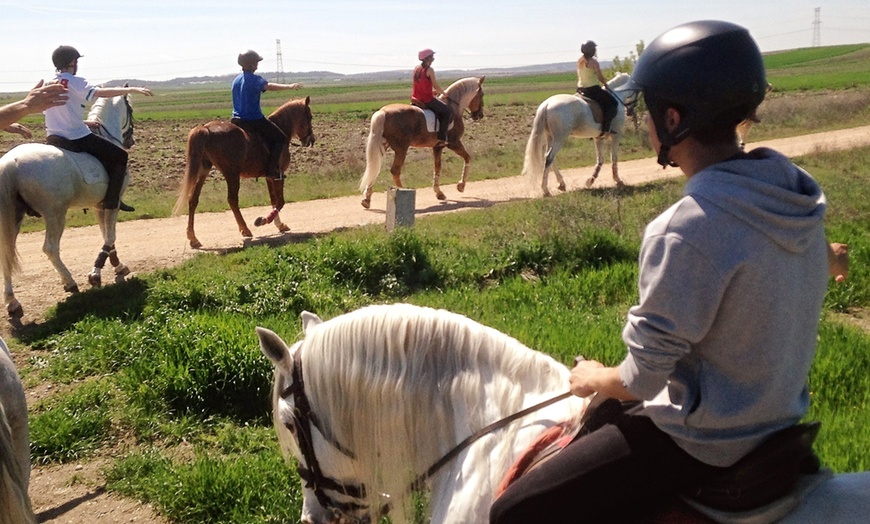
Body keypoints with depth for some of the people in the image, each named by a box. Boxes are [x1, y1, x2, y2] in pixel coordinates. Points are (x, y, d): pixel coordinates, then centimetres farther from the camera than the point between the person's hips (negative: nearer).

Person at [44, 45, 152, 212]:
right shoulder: (74, 82, -10)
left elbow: (53, 112, 17)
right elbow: (101, 92, -24)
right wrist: (132, 89, -20)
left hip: (52, 138, 8)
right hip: (77, 138, -7)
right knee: (120, 156, 3)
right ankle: (111, 202, -2)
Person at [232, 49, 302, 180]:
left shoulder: (236, 80, 13)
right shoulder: (254, 79, -13)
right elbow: (268, 86, -32)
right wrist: (289, 86, -41)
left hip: (237, 119, 9)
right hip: (254, 119, -9)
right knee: (281, 139, 3)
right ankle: (271, 169, -7)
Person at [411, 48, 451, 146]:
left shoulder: (416, 69, 9)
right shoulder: (429, 70, -13)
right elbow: (435, 85, -11)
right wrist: (443, 93, 6)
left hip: (415, 99, 8)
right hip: (427, 100, -8)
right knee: (447, 111, 3)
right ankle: (441, 139, -6)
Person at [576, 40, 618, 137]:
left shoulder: (579, 61, 9)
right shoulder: (593, 61, -13)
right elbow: (600, 77, -10)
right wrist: (605, 84, 8)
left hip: (581, 90, 8)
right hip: (593, 89, -8)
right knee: (613, 103, 3)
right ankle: (605, 128, -9)